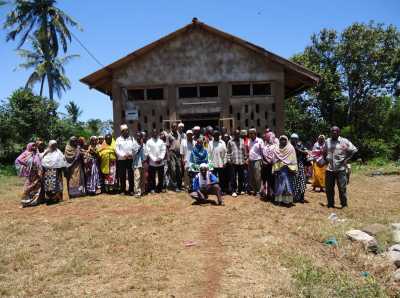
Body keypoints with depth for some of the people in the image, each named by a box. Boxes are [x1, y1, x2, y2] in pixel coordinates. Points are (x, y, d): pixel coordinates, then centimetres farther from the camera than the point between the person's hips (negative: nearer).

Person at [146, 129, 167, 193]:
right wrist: (154, 159, -12)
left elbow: (163, 150, 4)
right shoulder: (149, 142, 2)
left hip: (161, 162, 3)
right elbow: (148, 152, -5)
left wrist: (161, 158, -10)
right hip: (152, 162, -2)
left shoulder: (161, 141, 10)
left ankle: (160, 188, 20)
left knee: (161, 176, 8)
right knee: (152, 177, 2)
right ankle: (152, 189, 14)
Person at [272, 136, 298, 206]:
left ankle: (288, 200, -2)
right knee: (279, 184, 4)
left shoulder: (290, 148, 2)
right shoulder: (276, 148, 9)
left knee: (287, 184, -6)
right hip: (279, 169, 3)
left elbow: (293, 160, -2)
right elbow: (274, 160, 8)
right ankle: (279, 199, 10)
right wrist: (274, 170, 1)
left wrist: (293, 169, -10)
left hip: (287, 169, -2)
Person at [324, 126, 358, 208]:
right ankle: (330, 204, 22)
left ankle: (344, 204, 13)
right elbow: (324, 152, 25)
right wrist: (325, 159, 10)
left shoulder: (344, 141, -2)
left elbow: (354, 150, -3)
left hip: (340, 169, -4)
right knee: (329, 188, 8)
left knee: (342, 188, -2)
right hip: (329, 169, 4)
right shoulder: (327, 141, 11)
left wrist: (346, 159, -7)